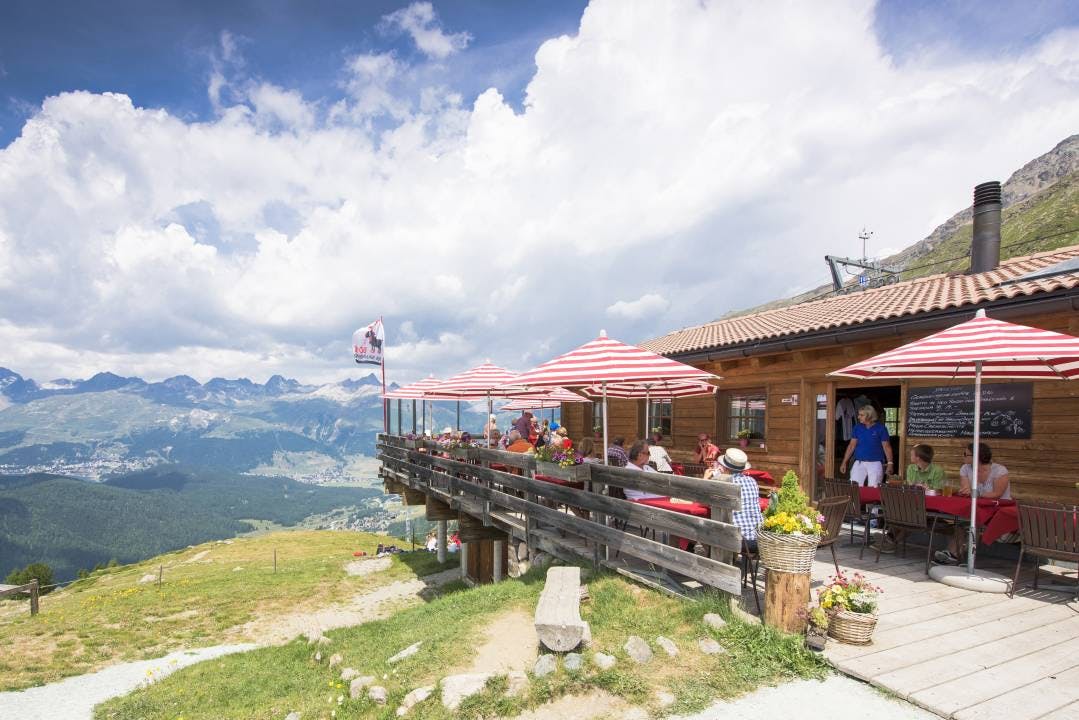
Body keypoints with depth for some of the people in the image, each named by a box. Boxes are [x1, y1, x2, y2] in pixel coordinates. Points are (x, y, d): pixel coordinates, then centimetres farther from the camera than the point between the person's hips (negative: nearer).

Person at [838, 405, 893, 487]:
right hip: (859, 463, 3)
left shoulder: (880, 428, -3)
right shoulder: (857, 428, 5)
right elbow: (851, 445, 8)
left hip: (875, 463, -3)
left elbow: (886, 447, -2)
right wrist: (844, 462, 5)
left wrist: (890, 463, -12)